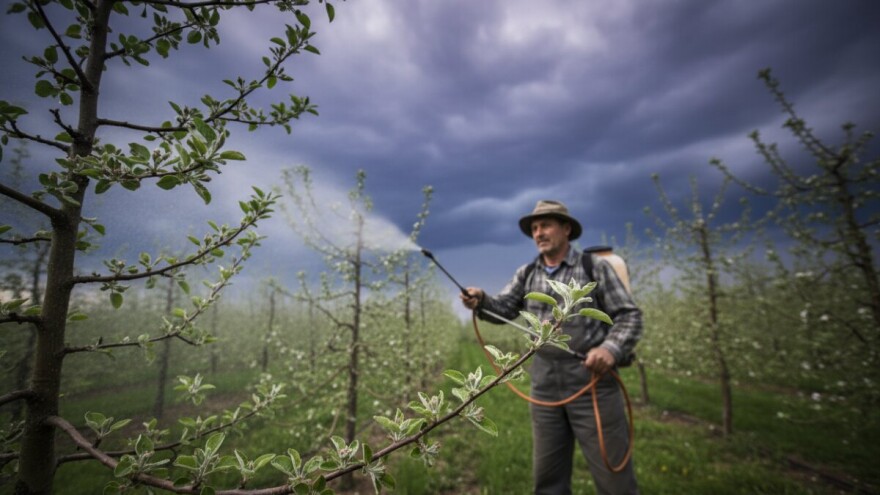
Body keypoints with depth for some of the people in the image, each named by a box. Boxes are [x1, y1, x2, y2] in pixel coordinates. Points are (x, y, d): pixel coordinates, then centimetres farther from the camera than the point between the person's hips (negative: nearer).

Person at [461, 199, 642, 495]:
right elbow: (503, 309, 1)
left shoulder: (596, 267, -2)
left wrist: (611, 349, -23)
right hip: (545, 383, 4)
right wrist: (481, 301, -21)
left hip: (592, 379, -3)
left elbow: (629, 315, -4)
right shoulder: (526, 274, 9)